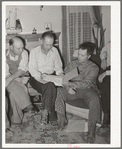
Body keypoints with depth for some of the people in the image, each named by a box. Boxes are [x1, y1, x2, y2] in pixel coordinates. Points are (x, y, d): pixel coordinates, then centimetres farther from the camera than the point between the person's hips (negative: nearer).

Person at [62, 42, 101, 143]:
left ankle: (91, 132, -33)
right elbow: (64, 78, 1)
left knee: (95, 98, -36)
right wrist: (68, 88, -22)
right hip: (73, 91, 4)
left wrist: (70, 83, -31)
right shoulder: (72, 64, 8)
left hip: (88, 90, -3)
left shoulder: (94, 68, -4)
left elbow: (86, 83, -19)